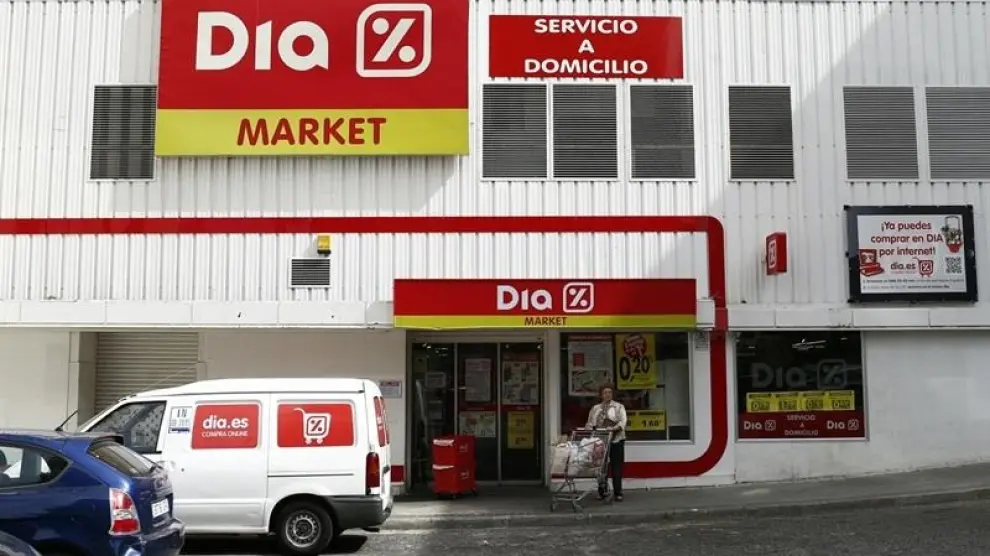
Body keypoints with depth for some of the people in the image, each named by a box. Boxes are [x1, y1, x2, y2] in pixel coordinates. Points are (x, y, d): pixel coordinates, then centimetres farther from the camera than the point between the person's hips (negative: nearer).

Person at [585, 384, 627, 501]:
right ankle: (601, 492, 12)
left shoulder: (619, 406, 6)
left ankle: (618, 493, 0)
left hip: (616, 440, -2)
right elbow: (590, 424, 11)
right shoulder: (595, 408, 14)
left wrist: (614, 428, -25)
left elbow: (623, 421, -8)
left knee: (616, 467, -3)